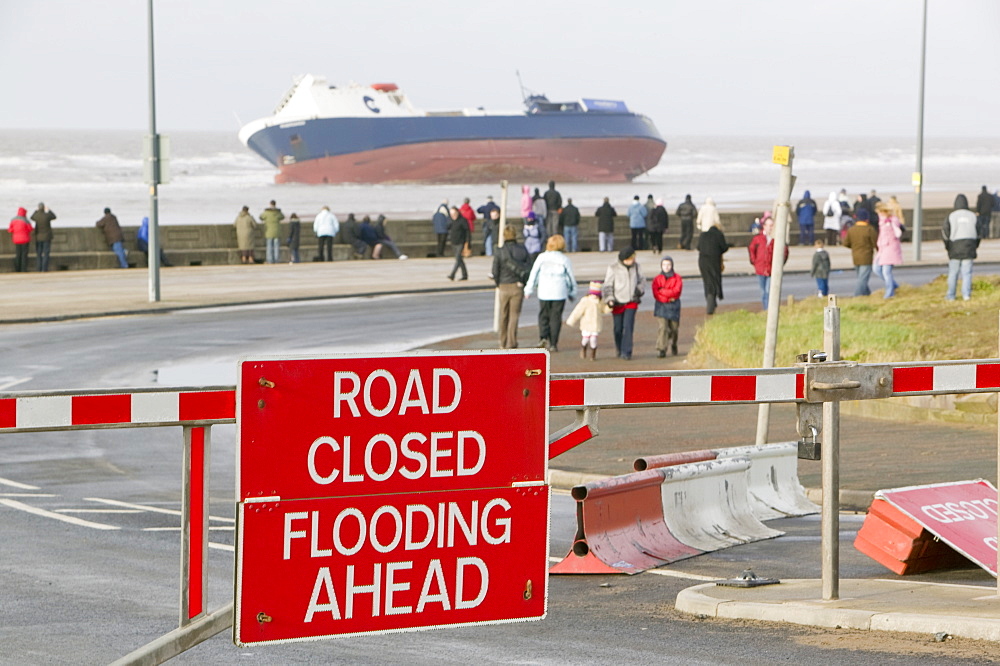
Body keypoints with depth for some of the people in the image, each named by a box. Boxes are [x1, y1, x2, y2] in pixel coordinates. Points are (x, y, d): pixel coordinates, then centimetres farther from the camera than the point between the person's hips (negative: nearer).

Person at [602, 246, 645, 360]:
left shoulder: (635, 266, 2)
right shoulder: (613, 268, -9)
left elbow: (642, 280, 15)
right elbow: (607, 286, -6)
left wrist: (640, 289, -5)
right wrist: (609, 299, -19)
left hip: (631, 302, 1)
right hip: (618, 303, -1)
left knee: (628, 327, -11)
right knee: (618, 328, 9)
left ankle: (626, 352, -10)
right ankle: (619, 350, 30)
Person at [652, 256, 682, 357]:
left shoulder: (677, 278, 2)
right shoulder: (657, 279, 3)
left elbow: (676, 291, -12)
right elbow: (656, 295, -6)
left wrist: (662, 291, -13)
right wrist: (668, 298, -17)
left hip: (674, 306, 1)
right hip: (661, 306, -1)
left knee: (674, 328, 12)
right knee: (663, 327, -16)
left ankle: (673, 347, 38)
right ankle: (661, 350, -19)